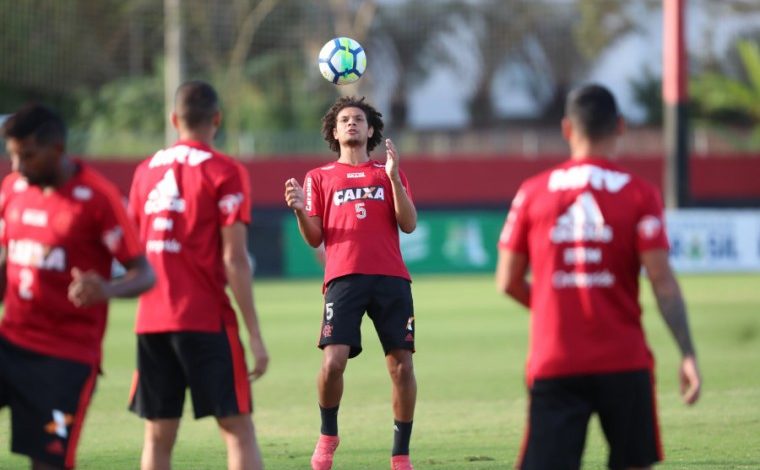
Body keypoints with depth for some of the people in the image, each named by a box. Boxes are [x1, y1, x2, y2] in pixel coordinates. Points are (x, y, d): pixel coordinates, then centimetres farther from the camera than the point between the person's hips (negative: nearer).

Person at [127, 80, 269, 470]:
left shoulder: (146, 171, 10)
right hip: (207, 320, -5)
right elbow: (234, 260, -10)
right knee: (238, 430, -2)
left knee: (158, 436, 8)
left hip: (151, 321, 5)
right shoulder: (225, 173, -5)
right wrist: (254, 335, -8)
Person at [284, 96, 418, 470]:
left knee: (401, 365, -6)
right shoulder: (320, 178, 18)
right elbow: (314, 238, 11)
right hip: (344, 279, -1)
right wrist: (299, 210, -8)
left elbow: (409, 225, 5)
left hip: (390, 278, 1)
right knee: (333, 361, -17)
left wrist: (393, 177, -5)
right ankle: (328, 434, 8)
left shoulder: (389, 174, 19)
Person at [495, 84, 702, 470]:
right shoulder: (639, 195, -2)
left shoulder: (532, 193, 3)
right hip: (624, 364, -1)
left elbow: (508, 282, 7)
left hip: (553, 364, 1)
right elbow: (663, 282, -9)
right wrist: (687, 354, -7)